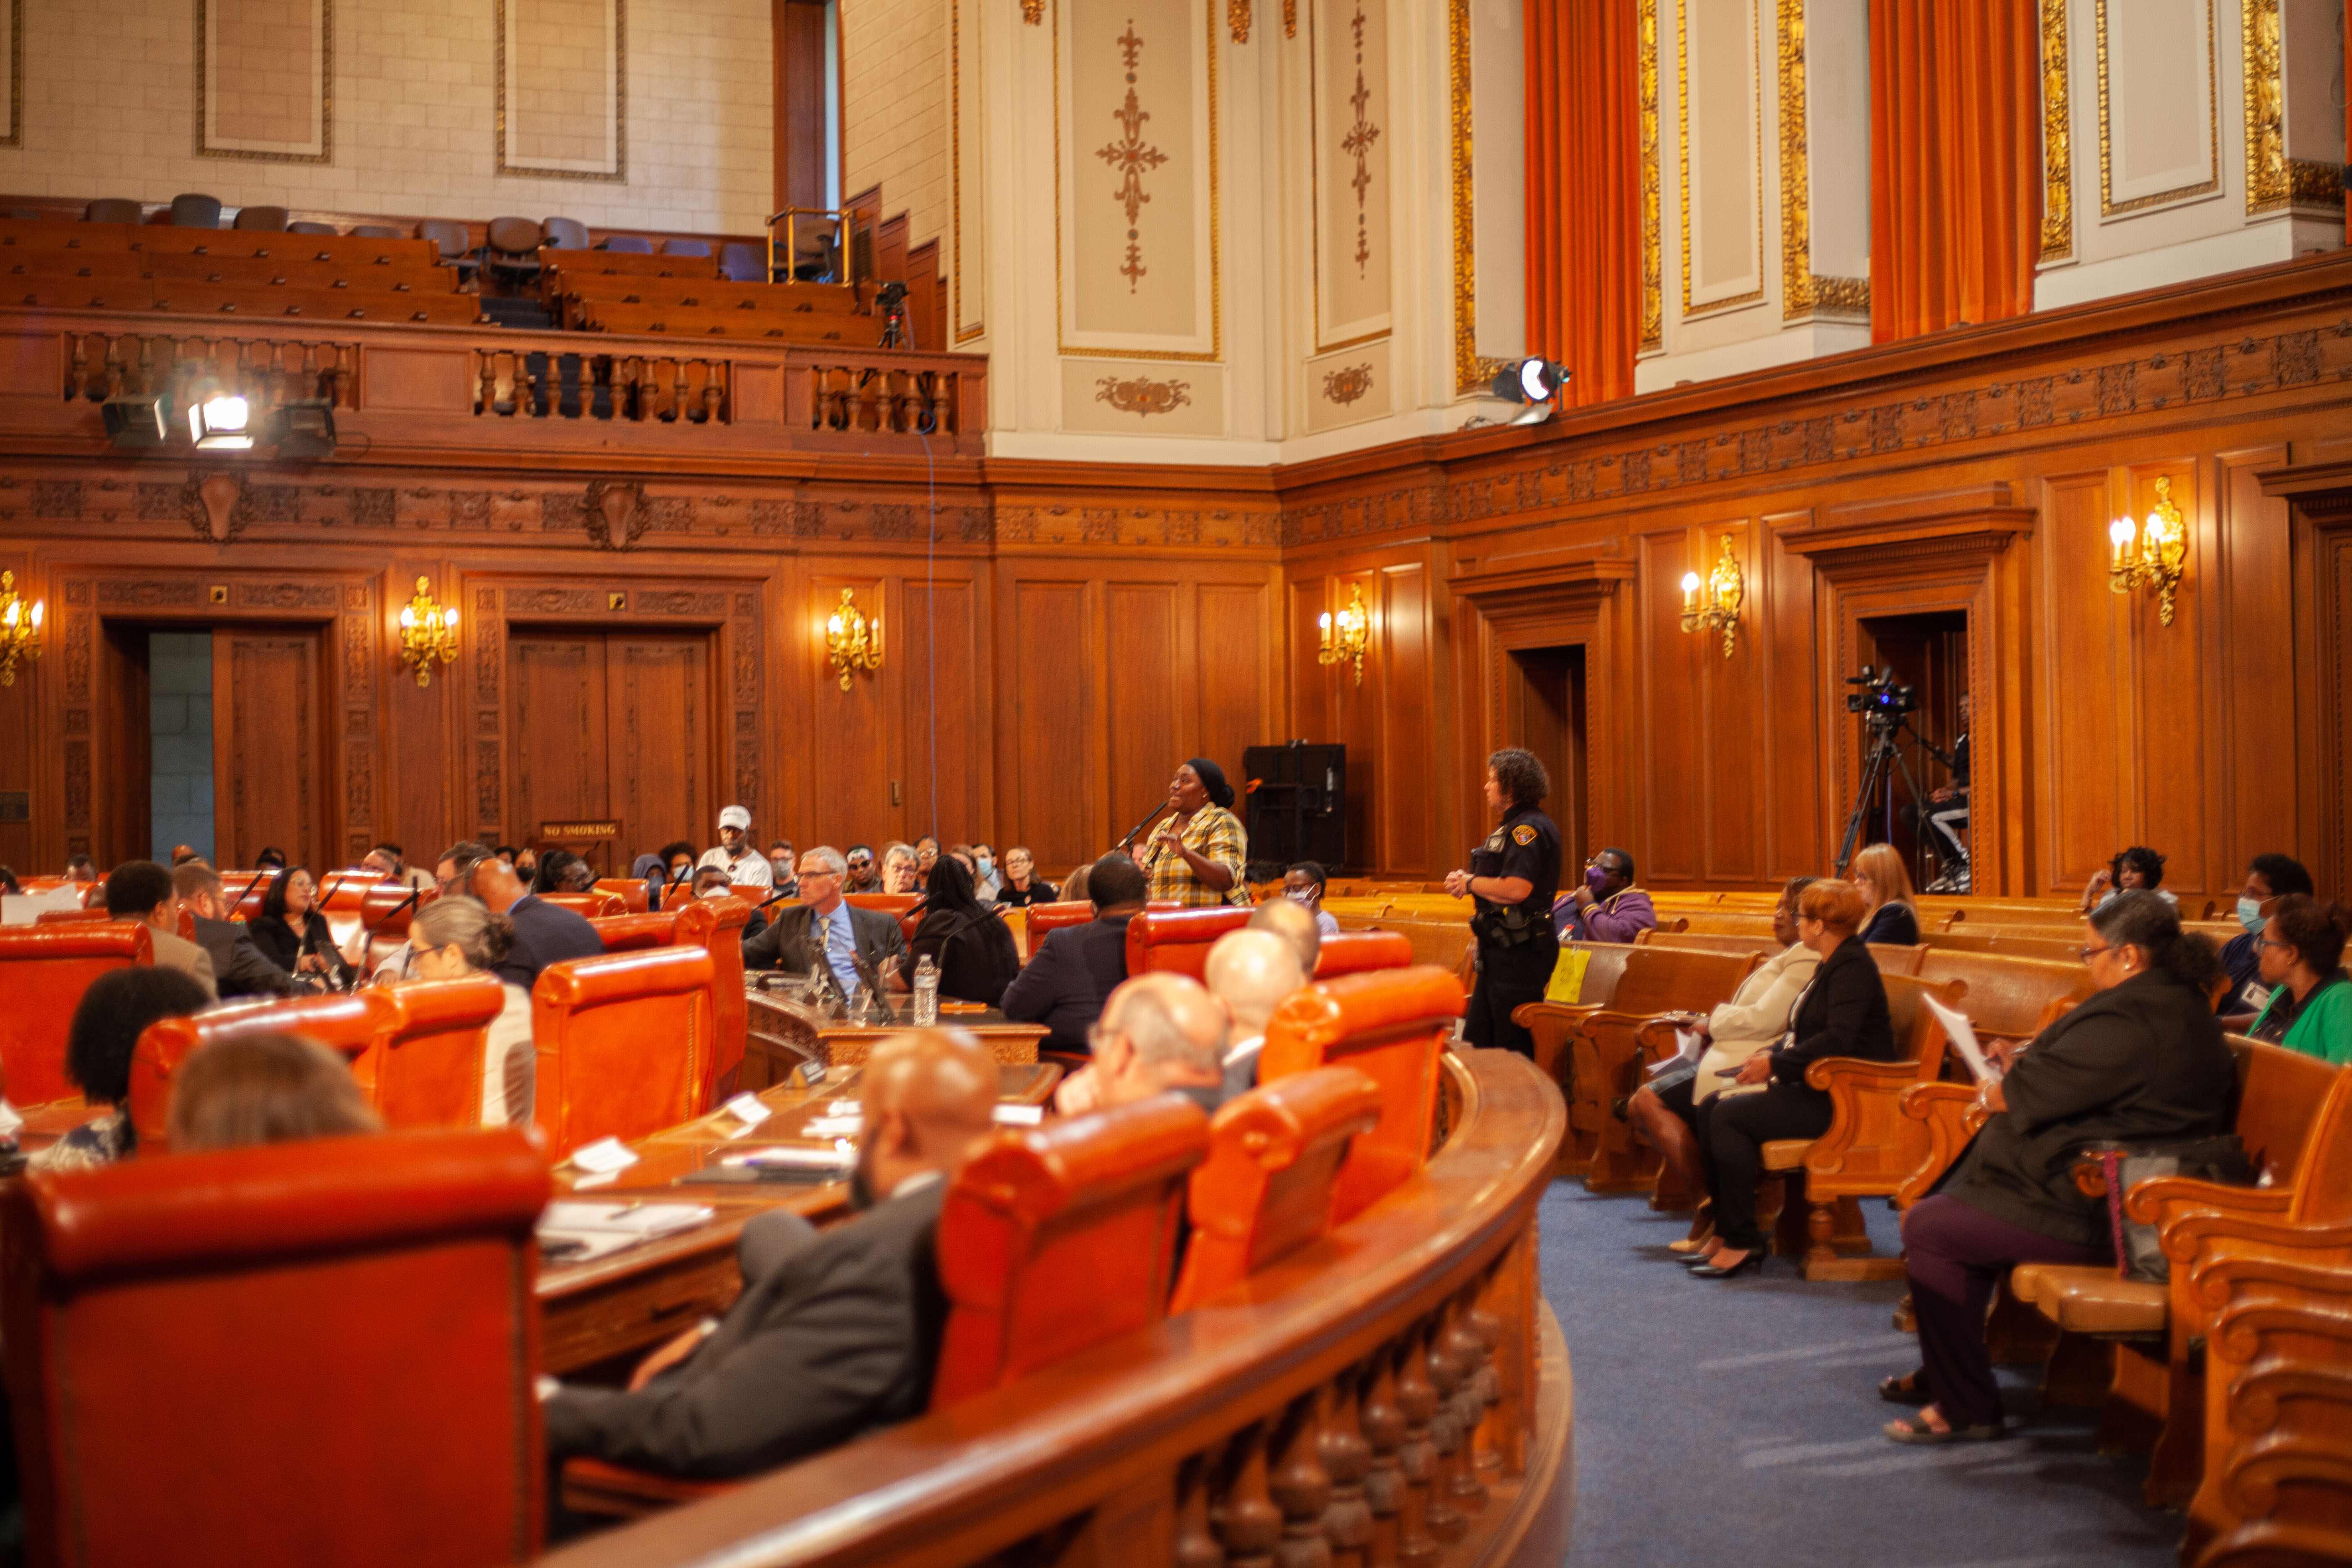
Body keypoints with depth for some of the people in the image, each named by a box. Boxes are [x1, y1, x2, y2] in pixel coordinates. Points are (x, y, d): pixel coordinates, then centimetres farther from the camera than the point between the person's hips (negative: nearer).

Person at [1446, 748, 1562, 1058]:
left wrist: (1470, 882, -12)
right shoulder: (1513, 826, 18)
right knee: (1476, 1043, 14)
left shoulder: (1529, 828, -16)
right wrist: (1466, 881, 6)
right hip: (1500, 950, 11)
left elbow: (1517, 889, -28)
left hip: (1520, 951, -11)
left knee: (1514, 1047, -6)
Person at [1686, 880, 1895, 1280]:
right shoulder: (1833, 964, 17)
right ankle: (1724, 1230, 3)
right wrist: (1771, 1054, 4)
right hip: (1818, 1087, 11)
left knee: (1730, 1116, -21)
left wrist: (1776, 1064, -19)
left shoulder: (1852, 967, -15)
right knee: (1711, 1108, 1)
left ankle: (1743, 1243, -16)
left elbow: (1838, 1039, -26)